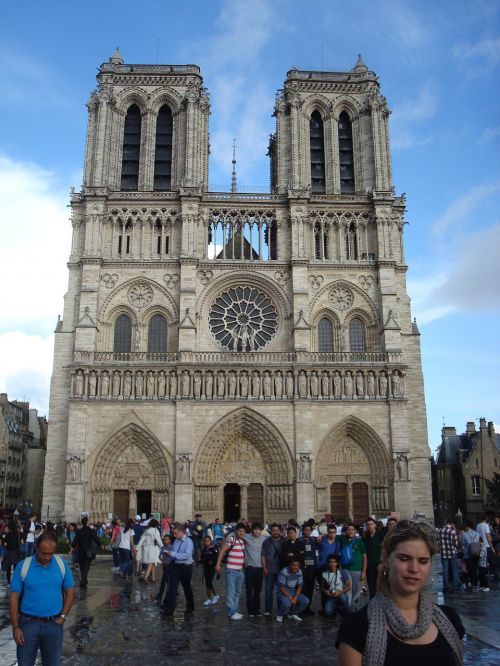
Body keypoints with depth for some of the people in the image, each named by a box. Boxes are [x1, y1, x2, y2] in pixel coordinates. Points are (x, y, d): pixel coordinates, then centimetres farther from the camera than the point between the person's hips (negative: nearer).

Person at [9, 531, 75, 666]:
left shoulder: (62, 564, -5)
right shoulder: (23, 566, -10)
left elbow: (69, 591, 4)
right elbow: (14, 597, -6)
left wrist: (63, 616, -4)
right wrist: (15, 627, -8)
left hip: (54, 624, 2)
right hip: (28, 623, -1)